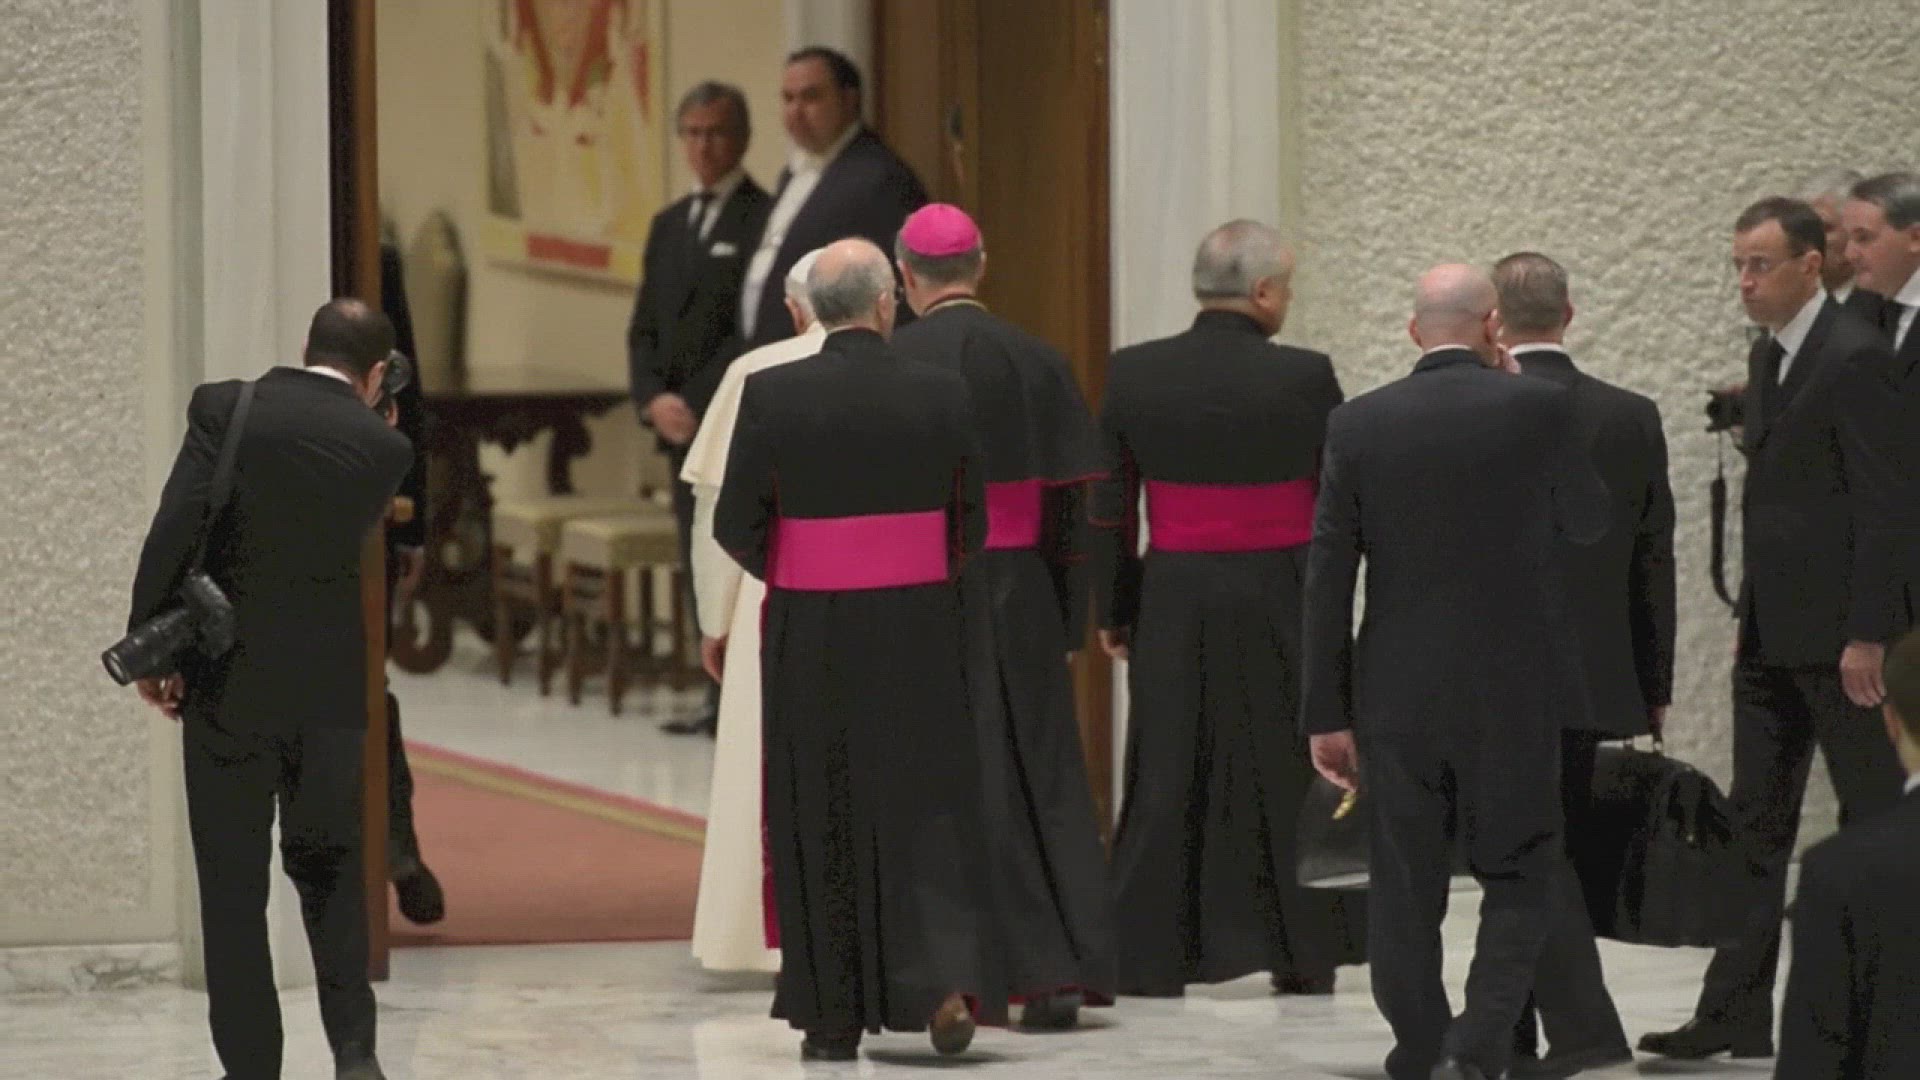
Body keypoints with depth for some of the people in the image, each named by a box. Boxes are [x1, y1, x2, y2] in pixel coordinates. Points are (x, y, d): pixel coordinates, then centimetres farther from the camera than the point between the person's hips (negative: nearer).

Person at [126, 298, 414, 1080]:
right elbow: (351, 542, 9)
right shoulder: (383, 445, -2)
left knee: (232, 884, 6)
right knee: (330, 866, 17)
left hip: (228, 679, -2)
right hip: (331, 684, 2)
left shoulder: (223, 409, -7)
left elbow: (175, 530, -14)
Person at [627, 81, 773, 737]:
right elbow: (644, 327, 17)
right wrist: (654, 399, -1)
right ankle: (720, 698, 13)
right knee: (699, 567, 9)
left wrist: (696, 405, -15)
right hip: (681, 426, 8)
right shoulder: (669, 225, 18)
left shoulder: (765, 220, -7)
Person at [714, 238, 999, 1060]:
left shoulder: (769, 395, -10)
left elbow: (735, 525, -6)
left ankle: (832, 1014, 12)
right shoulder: (940, 394, -7)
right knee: (922, 805, 9)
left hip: (806, 635, 0)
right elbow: (976, 520, 0)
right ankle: (945, 981, -7)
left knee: (817, 817, 9)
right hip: (916, 633, 0)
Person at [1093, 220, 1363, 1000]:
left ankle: (1150, 957, 8)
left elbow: (1108, 508, 1)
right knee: (1289, 774, 9)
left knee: (1167, 779, 8)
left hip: (1173, 607, 2)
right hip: (1279, 604, -2)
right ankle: (1303, 955, 14)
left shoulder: (1132, 374, -3)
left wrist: (1113, 609, 9)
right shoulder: (1304, 378, -11)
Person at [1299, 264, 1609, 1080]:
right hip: (1513, 695, -2)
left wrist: (1327, 713, 5)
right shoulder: (1535, 408, -6)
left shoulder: (1358, 425, 1)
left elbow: (1328, 577, 0)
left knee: (1405, 891, 9)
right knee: (1520, 880, 6)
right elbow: (1588, 521, 10)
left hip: (1396, 701, 2)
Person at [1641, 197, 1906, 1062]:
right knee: (1757, 824, 7)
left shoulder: (1855, 357, -14)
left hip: (1837, 631, -9)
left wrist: (1866, 634, -19)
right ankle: (1736, 1013, 9)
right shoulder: (1768, 356, 14)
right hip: (1774, 633, 9)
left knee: (1876, 816, 1)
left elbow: (1881, 502, -17)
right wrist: (1749, 618, 17)